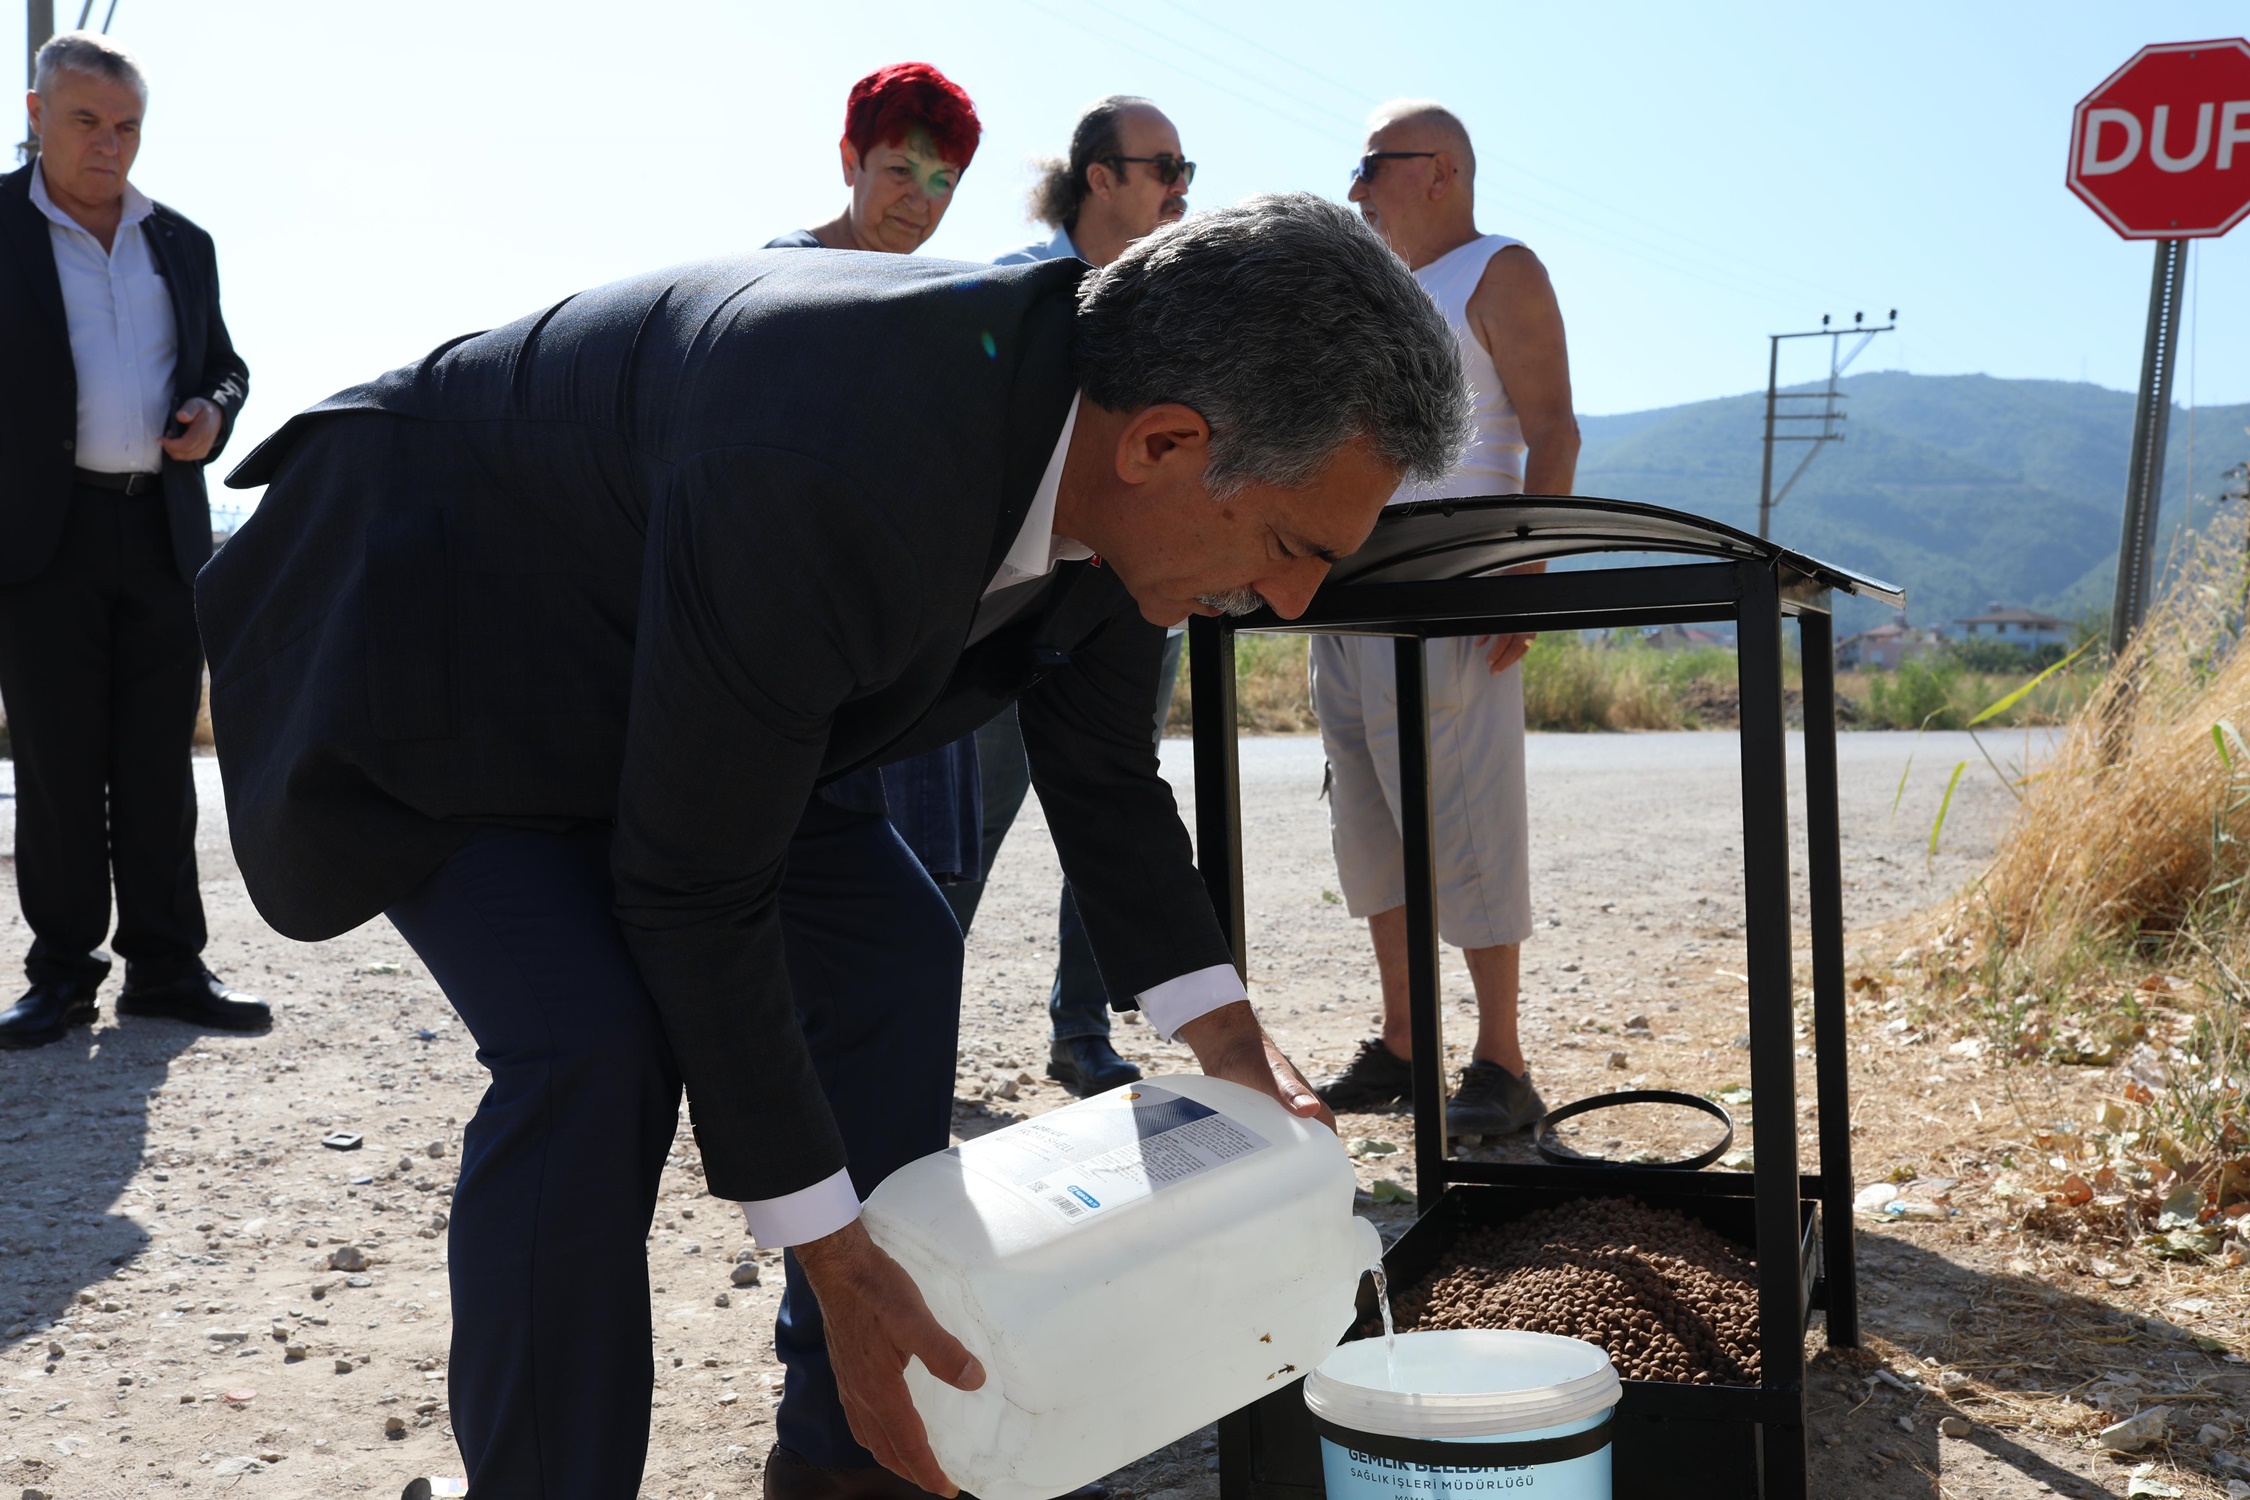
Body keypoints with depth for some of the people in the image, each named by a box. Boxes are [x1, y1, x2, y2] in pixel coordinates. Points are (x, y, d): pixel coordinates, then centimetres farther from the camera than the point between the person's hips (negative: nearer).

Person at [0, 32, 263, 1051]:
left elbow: (224, 364, 22)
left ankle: (166, 965, 13)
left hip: (165, 534, 3)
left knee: (158, 760, 6)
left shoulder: (182, 244, 14)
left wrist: (211, 417, -1)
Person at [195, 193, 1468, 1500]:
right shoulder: (825, 476, -42)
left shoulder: (1103, 442, -16)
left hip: (624, 657, 8)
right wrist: (833, 1256, -26)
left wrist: (1228, 1041, -3)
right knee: (593, 1051, -25)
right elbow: (692, 890, -33)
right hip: (426, 631, -8)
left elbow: (1104, 773, 0)